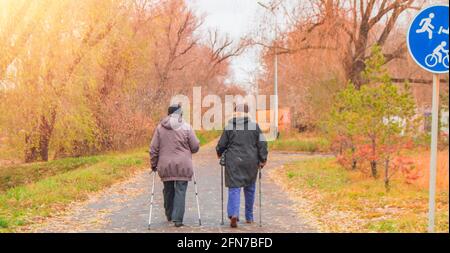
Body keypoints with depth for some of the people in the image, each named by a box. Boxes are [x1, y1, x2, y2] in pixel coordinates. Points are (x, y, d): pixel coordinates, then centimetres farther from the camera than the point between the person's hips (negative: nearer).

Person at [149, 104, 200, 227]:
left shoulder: (160, 128, 2)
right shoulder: (186, 127, -5)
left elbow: (154, 148, 3)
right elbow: (195, 147, -2)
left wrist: (154, 164, 13)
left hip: (165, 166, 3)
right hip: (183, 166, -3)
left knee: (168, 190, 18)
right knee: (180, 191, 1)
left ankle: (169, 216, 31)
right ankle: (178, 219, -5)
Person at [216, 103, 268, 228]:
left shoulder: (229, 127, -3)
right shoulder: (254, 126, -1)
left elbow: (221, 144, 2)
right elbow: (262, 144, -1)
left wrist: (219, 153, 23)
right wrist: (263, 159, 8)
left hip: (233, 162, -2)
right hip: (251, 162, 2)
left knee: (234, 188, 0)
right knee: (250, 188, 16)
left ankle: (233, 214, -20)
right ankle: (249, 217, 25)